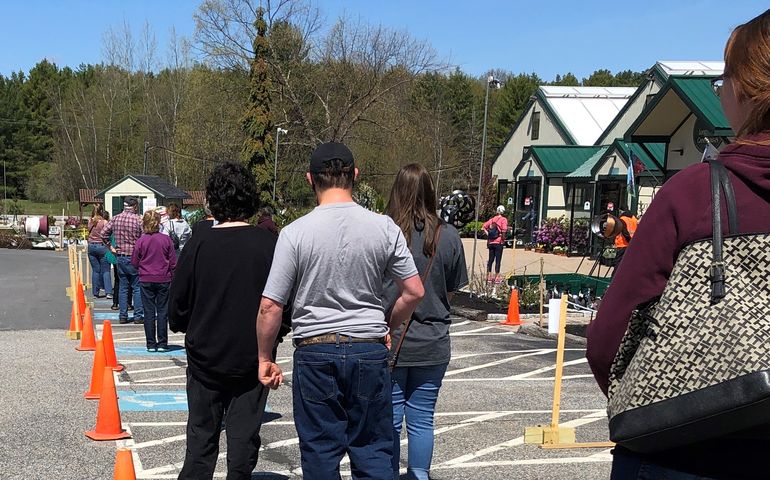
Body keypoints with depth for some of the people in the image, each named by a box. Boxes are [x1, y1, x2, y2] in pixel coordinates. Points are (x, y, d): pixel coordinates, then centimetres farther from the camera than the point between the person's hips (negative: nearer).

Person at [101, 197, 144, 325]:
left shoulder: (115, 218, 3)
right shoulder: (138, 220, -11)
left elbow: (104, 233, 3)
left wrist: (110, 247, 9)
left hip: (120, 257, 4)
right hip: (134, 257, -4)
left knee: (123, 287, 12)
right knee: (137, 288, 3)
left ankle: (122, 316, 12)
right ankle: (138, 316, 3)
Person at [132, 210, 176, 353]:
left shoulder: (141, 241, -6)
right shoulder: (166, 239, -5)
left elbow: (134, 263, 2)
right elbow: (173, 262, 0)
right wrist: (172, 277, 13)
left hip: (146, 280, 0)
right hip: (163, 280, 0)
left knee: (149, 312, 6)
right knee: (162, 312, 5)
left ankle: (151, 344, 7)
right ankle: (162, 343, 5)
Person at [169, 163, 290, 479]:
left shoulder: (199, 244, -9)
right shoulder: (269, 244, -10)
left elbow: (177, 304, -4)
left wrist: (188, 328, 17)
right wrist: (274, 336, 13)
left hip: (205, 357, 1)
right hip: (254, 359, 0)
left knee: (201, 435, 13)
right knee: (245, 436, 9)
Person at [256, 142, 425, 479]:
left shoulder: (295, 232, -7)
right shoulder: (384, 227, -3)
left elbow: (270, 306, -7)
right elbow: (414, 292, 1)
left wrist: (265, 359, 6)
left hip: (315, 353, -1)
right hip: (370, 350, 1)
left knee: (320, 452, 11)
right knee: (373, 451, 11)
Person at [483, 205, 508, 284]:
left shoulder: (492, 219, 11)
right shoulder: (503, 219, -5)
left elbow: (484, 227, 5)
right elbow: (504, 229, -21)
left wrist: (488, 235, 6)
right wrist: (503, 238, -8)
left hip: (491, 242, 5)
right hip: (499, 242, -5)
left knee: (490, 260, 11)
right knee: (498, 260, 1)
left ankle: (489, 277, 13)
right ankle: (496, 277, 2)